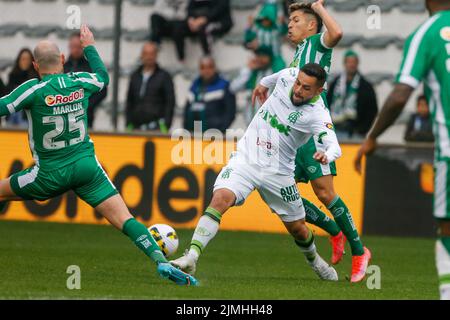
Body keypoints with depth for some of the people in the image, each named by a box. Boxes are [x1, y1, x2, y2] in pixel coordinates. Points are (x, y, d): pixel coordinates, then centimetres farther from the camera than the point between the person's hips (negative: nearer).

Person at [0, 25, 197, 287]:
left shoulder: (35, 89, -11)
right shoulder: (79, 82, 2)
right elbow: (103, 77, 25)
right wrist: (89, 47, 38)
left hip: (50, 174, -3)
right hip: (87, 166, 3)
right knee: (125, 219, -4)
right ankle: (161, 261, -20)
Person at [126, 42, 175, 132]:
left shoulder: (164, 76, 5)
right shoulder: (135, 76, 16)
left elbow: (170, 102, 0)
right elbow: (129, 102, 18)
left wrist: (165, 125, -9)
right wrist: (129, 125, 10)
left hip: (156, 127, -4)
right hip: (137, 127, 4)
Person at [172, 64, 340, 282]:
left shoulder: (317, 114, -17)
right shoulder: (288, 76, -5)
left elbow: (334, 146, -31)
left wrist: (326, 155, -53)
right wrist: (263, 83, 38)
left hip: (278, 171, -1)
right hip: (246, 157, 2)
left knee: (297, 229, 12)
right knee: (220, 198, -25)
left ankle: (314, 260, 45)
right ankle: (191, 258, -31)